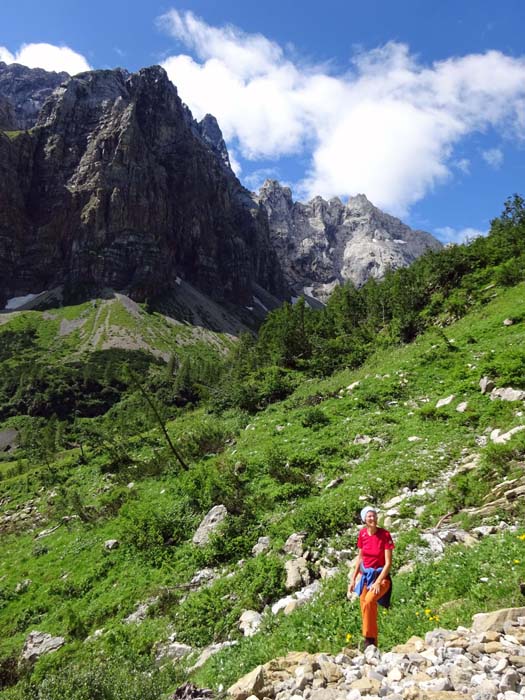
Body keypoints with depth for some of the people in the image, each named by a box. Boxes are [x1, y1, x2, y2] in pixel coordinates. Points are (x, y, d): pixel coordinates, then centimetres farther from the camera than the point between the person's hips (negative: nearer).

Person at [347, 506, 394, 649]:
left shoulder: (385, 535, -16)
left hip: (380, 575, -5)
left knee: (369, 601, -27)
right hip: (364, 574, 5)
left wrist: (378, 582, -20)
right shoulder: (362, 534, -2)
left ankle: (370, 639, -11)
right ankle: (372, 643, 24)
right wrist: (353, 579, 9)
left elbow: (388, 563, -14)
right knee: (366, 609, 6)